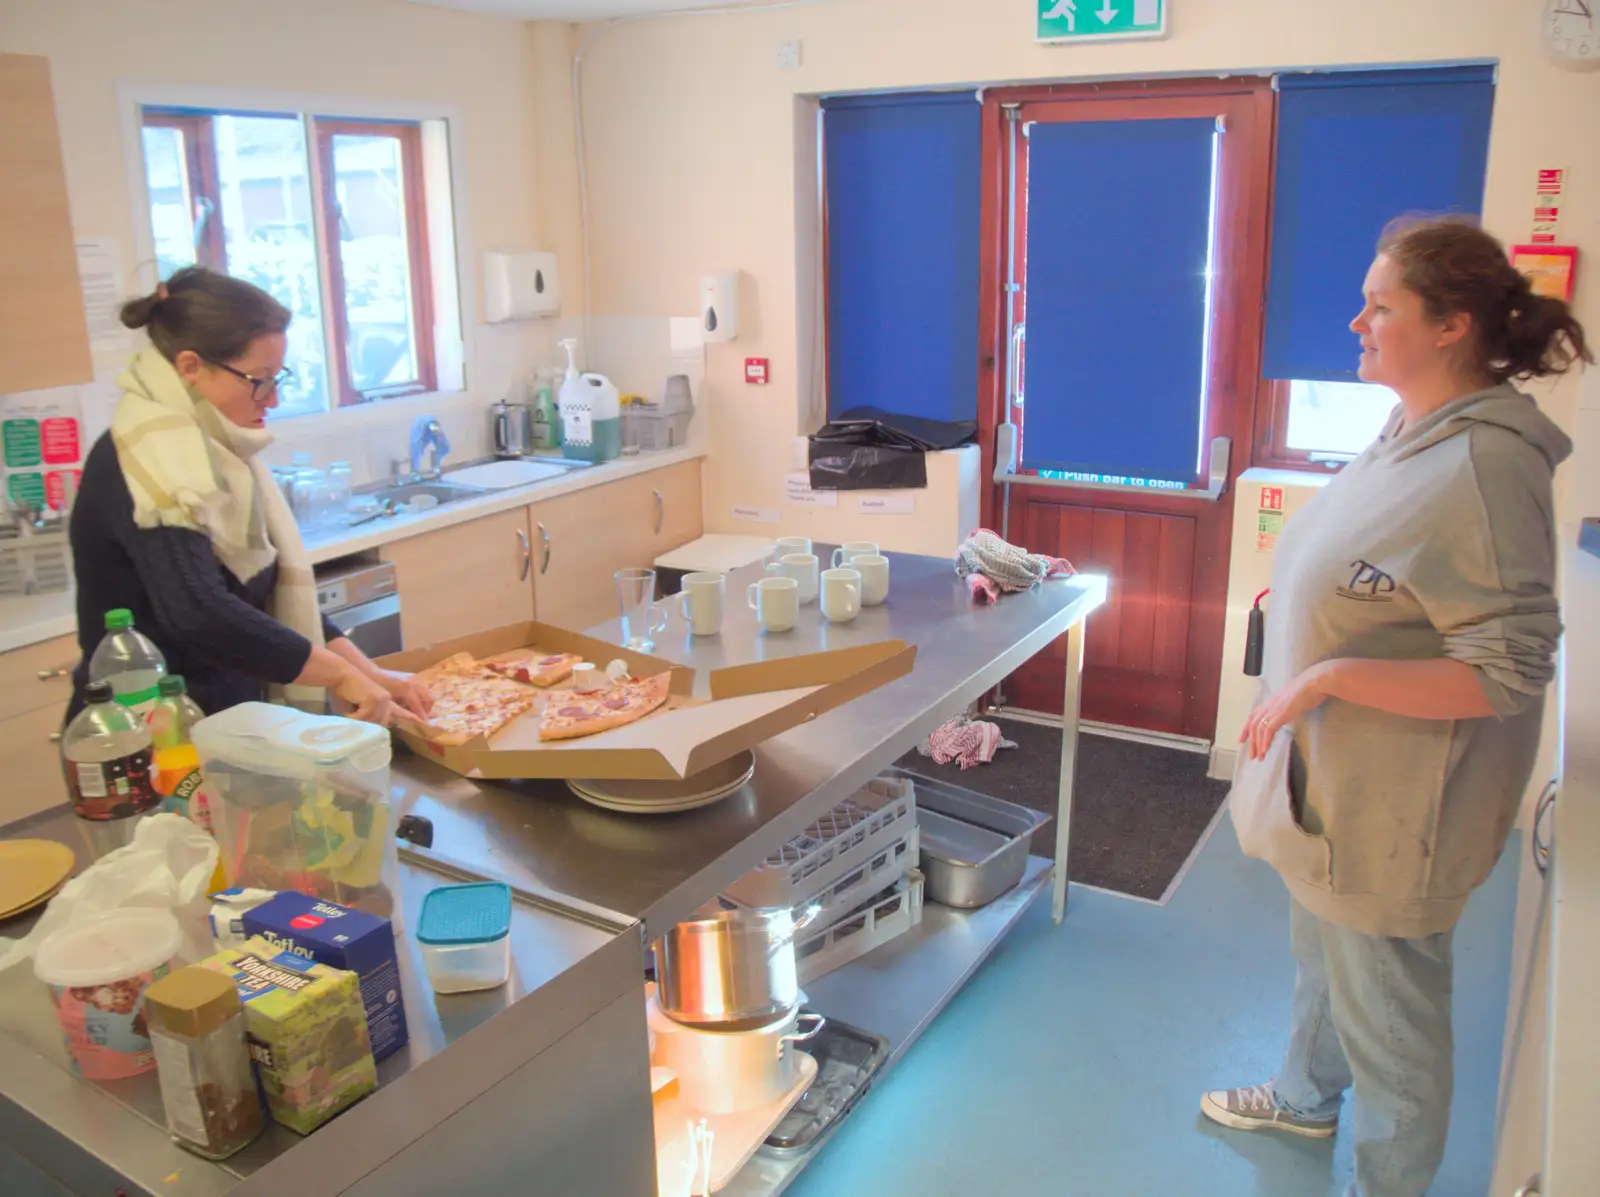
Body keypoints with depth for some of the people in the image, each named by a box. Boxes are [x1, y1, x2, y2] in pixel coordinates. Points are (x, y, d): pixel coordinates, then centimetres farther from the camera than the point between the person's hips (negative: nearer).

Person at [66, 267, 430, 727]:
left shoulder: (207, 448, 7)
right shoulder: (144, 458, -18)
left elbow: (277, 593, 12)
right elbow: (199, 614, -30)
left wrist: (366, 673, 2)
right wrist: (341, 675, -22)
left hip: (222, 726, 8)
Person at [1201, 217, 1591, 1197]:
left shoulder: (1483, 466, -26)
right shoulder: (1412, 434, 3)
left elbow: (1508, 672, -27)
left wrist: (1328, 675, -30)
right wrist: (1307, 591, 9)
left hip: (1387, 812, -9)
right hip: (1332, 778, 10)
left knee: (1387, 1012, 11)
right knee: (1322, 959, 29)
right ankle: (1307, 1099, 53)